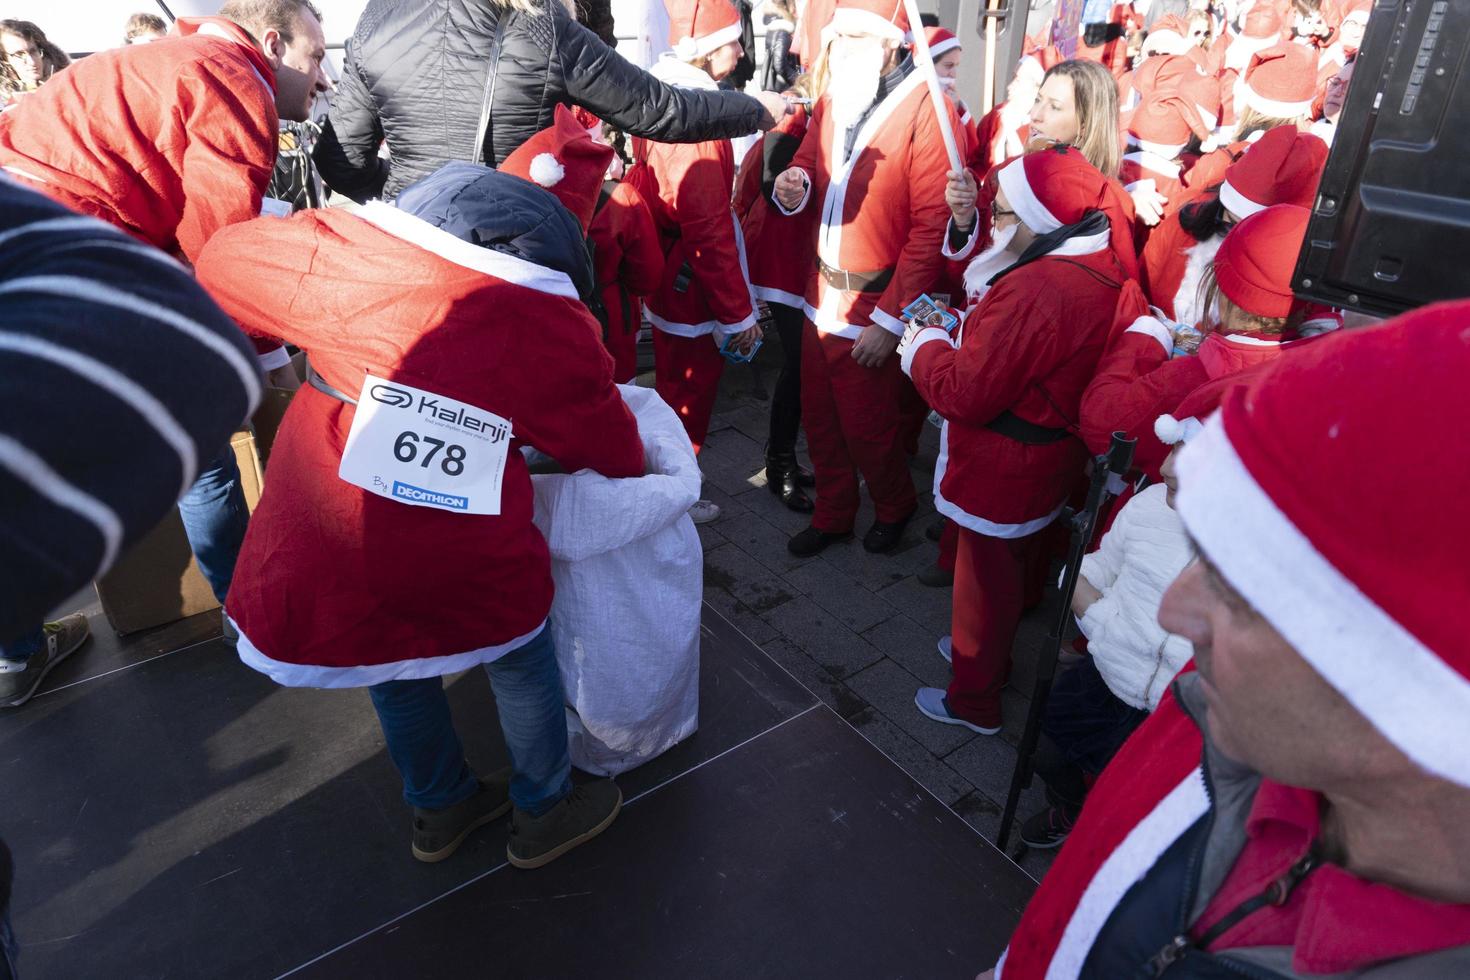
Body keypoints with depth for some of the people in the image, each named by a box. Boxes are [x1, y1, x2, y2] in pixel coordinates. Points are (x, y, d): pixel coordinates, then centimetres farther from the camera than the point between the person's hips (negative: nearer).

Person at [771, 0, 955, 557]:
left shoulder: (925, 112, -15)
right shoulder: (831, 99, 7)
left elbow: (933, 226, -18)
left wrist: (889, 320, -18)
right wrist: (795, 188, -6)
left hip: (877, 304, -6)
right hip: (823, 291, 6)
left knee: (869, 426, 7)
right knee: (819, 416, 15)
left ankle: (894, 507, 36)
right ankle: (831, 515, 36)